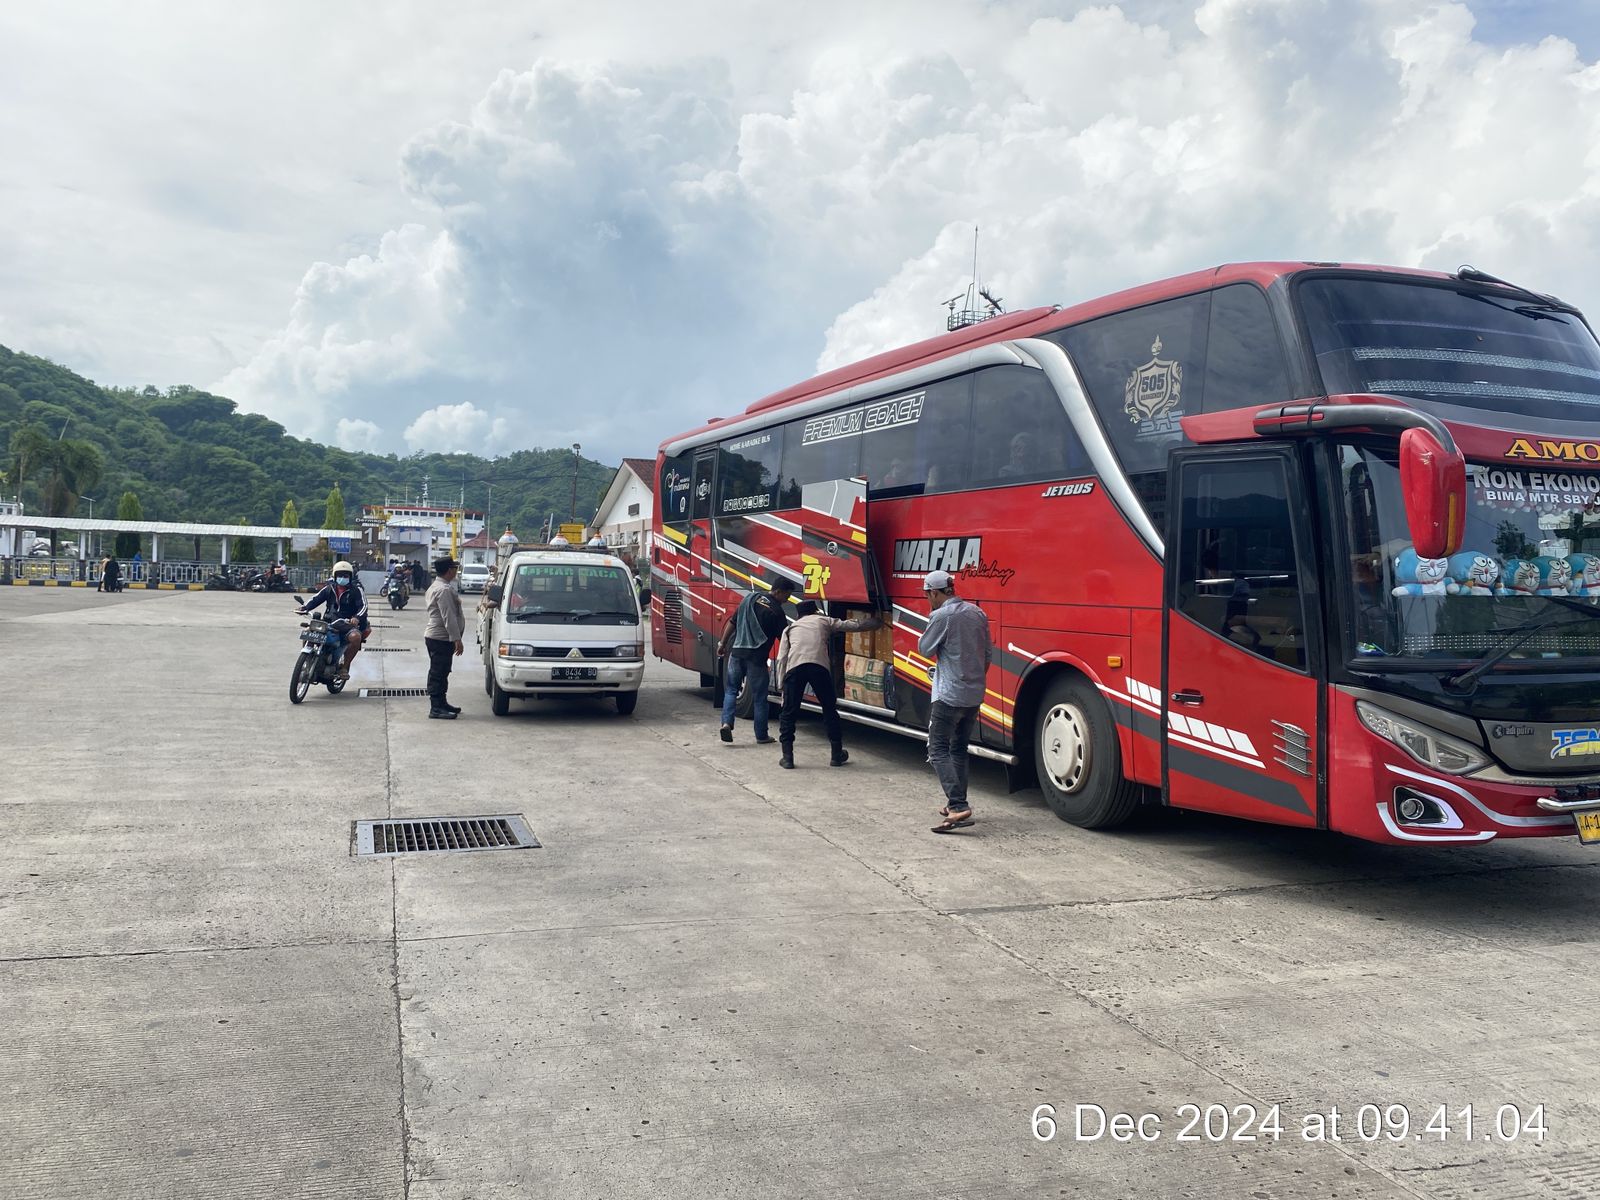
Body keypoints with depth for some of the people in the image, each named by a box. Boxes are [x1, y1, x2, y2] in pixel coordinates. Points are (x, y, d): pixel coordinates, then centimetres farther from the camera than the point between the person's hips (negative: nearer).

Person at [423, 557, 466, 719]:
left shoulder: (435, 587, 17)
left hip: (436, 637, 11)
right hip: (441, 638, -11)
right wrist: (457, 639, -22)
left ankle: (441, 703, 25)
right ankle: (436, 708, -5)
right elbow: (449, 617, -23)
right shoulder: (444, 590, -19)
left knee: (440, 672, 17)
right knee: (438, 673, -7)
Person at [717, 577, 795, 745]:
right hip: (756, 657, -4)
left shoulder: (749, 598, 8)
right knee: (759, 697, 6)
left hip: (737, 652, 4)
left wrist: (723, 643, 20)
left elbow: (732, 622, 12)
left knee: (731, 690, 15)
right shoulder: (776, 610, -8)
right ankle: (761, 736, 12)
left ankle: (726, 723, -4)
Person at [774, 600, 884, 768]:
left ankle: (787, 757, 7)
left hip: (794, 667, 0)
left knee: (788, 713, 11)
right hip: (819, 666, 0)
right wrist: (876, 621, 46)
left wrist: (781, 685, 20)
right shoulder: (824, 620, 30)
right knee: (829, 709, 17)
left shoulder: (790, 628, 30)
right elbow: (854, 625, 31)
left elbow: (782, 658, 19)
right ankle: (837, 755, 23)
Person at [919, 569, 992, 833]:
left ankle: (959, 808, -18)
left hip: (949, 695, -8)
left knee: (938, 750, -5)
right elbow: (988, 653, 14)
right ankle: (957, 803, 25)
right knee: (959, 749, 19)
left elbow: (925, 649, -3)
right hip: (975, 695, 8)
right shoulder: (977, 613, 8)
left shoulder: (941, 616, -14)